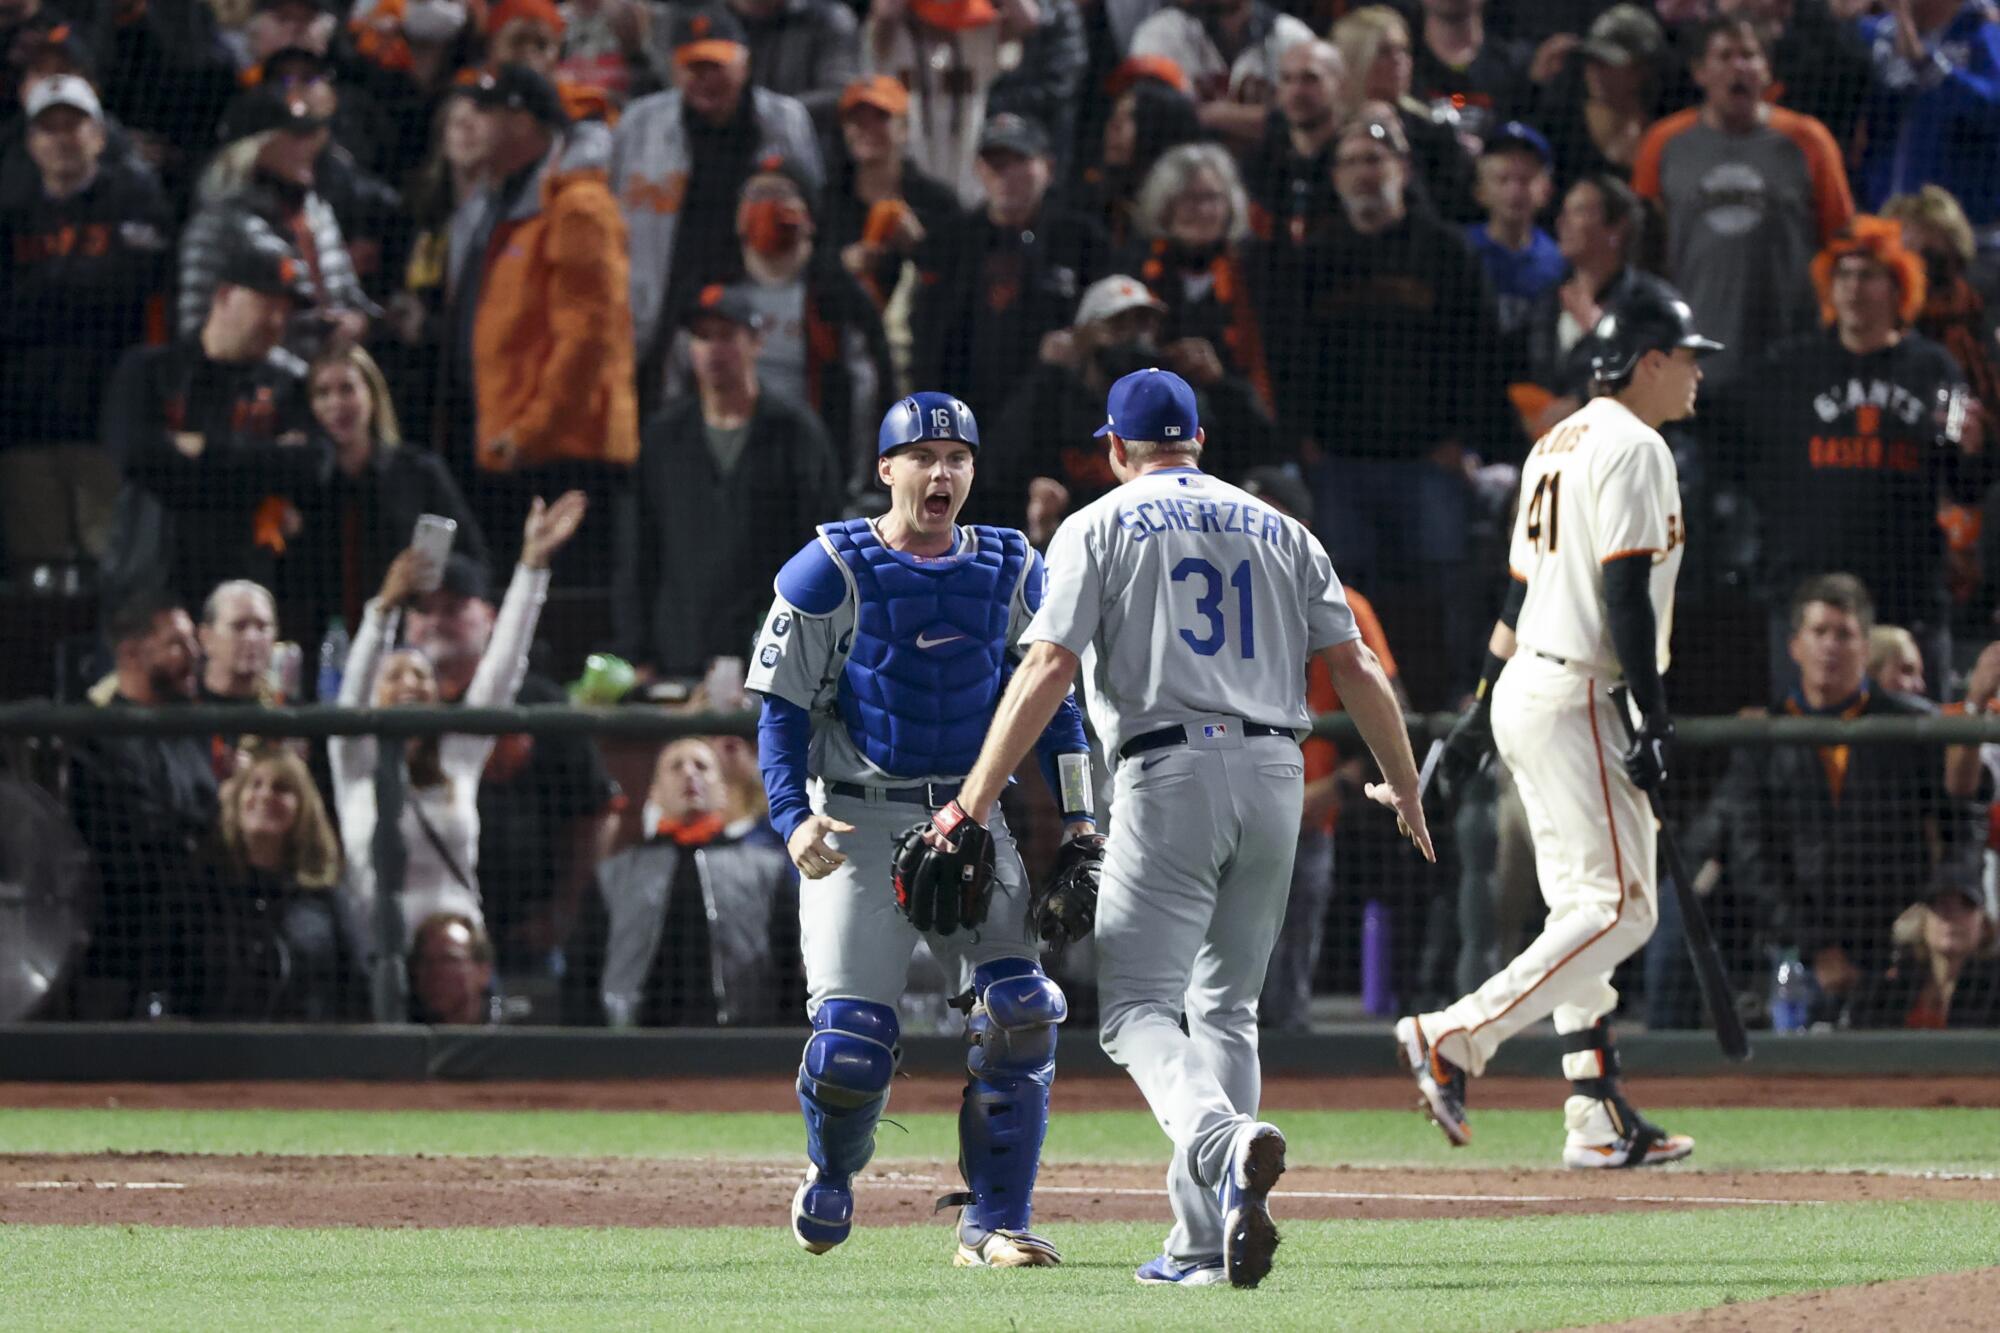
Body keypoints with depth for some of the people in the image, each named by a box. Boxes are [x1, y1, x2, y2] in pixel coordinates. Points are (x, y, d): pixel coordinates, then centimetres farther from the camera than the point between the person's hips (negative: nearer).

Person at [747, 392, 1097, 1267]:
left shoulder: (1011, 572, 10)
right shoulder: (834, 570, -2)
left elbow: (1052, 699, 14)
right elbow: (783, 707, -2)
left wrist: (1077, 819, 5)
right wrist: (794, 819, -16)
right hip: (859, 823, -3)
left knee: (1020, 1013, -15)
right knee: (852, 1034, -11)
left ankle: (994, 1224, -8)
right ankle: (831, 1177, 22)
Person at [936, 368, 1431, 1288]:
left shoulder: (1100, 528, 5)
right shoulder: (1278, 530, 16)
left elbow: (1048, 669, -7)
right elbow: (1355, 668, 10)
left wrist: (975, 799, -7)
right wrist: (1403, 787, 21)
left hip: (1170, 778, -4)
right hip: (1275, 773, 4)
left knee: (1137, 1010, -6)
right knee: (1225, 1008, 14)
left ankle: (1226, 1141, -36)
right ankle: (1204, 1242, 8)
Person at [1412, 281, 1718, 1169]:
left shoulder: (1556, 445, 18)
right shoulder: (1633, 447, -11)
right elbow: (1625, 592, -18)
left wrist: (1481, 710, 22)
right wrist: (1654, 719, -19)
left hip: (1524, 691, 10)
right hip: (1577, 697, -10)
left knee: (1587, 910, 10)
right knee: (1618, 907, -12)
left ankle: (1598, 1118, 7)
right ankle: (1453, 1038, -18)